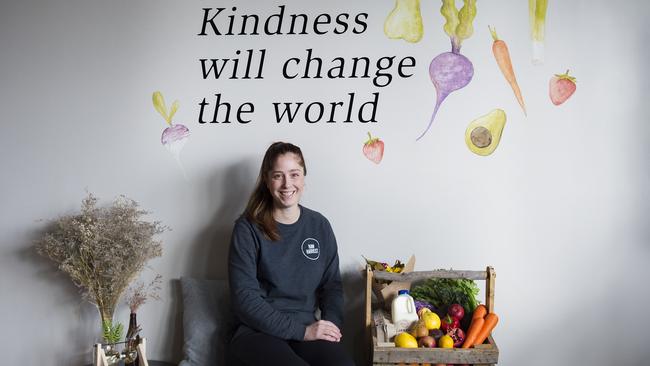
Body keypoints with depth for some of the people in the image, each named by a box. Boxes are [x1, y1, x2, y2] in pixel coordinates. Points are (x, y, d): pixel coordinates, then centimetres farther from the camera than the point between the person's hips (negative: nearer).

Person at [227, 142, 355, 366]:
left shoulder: (320, 226, 8)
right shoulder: (248, 228, -4)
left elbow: (332, 284, 13)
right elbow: (244, 297, -9)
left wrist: (332, 325, -7)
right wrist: (300, 331, -15)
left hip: (307, 329, 3)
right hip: (257, 331, -3)